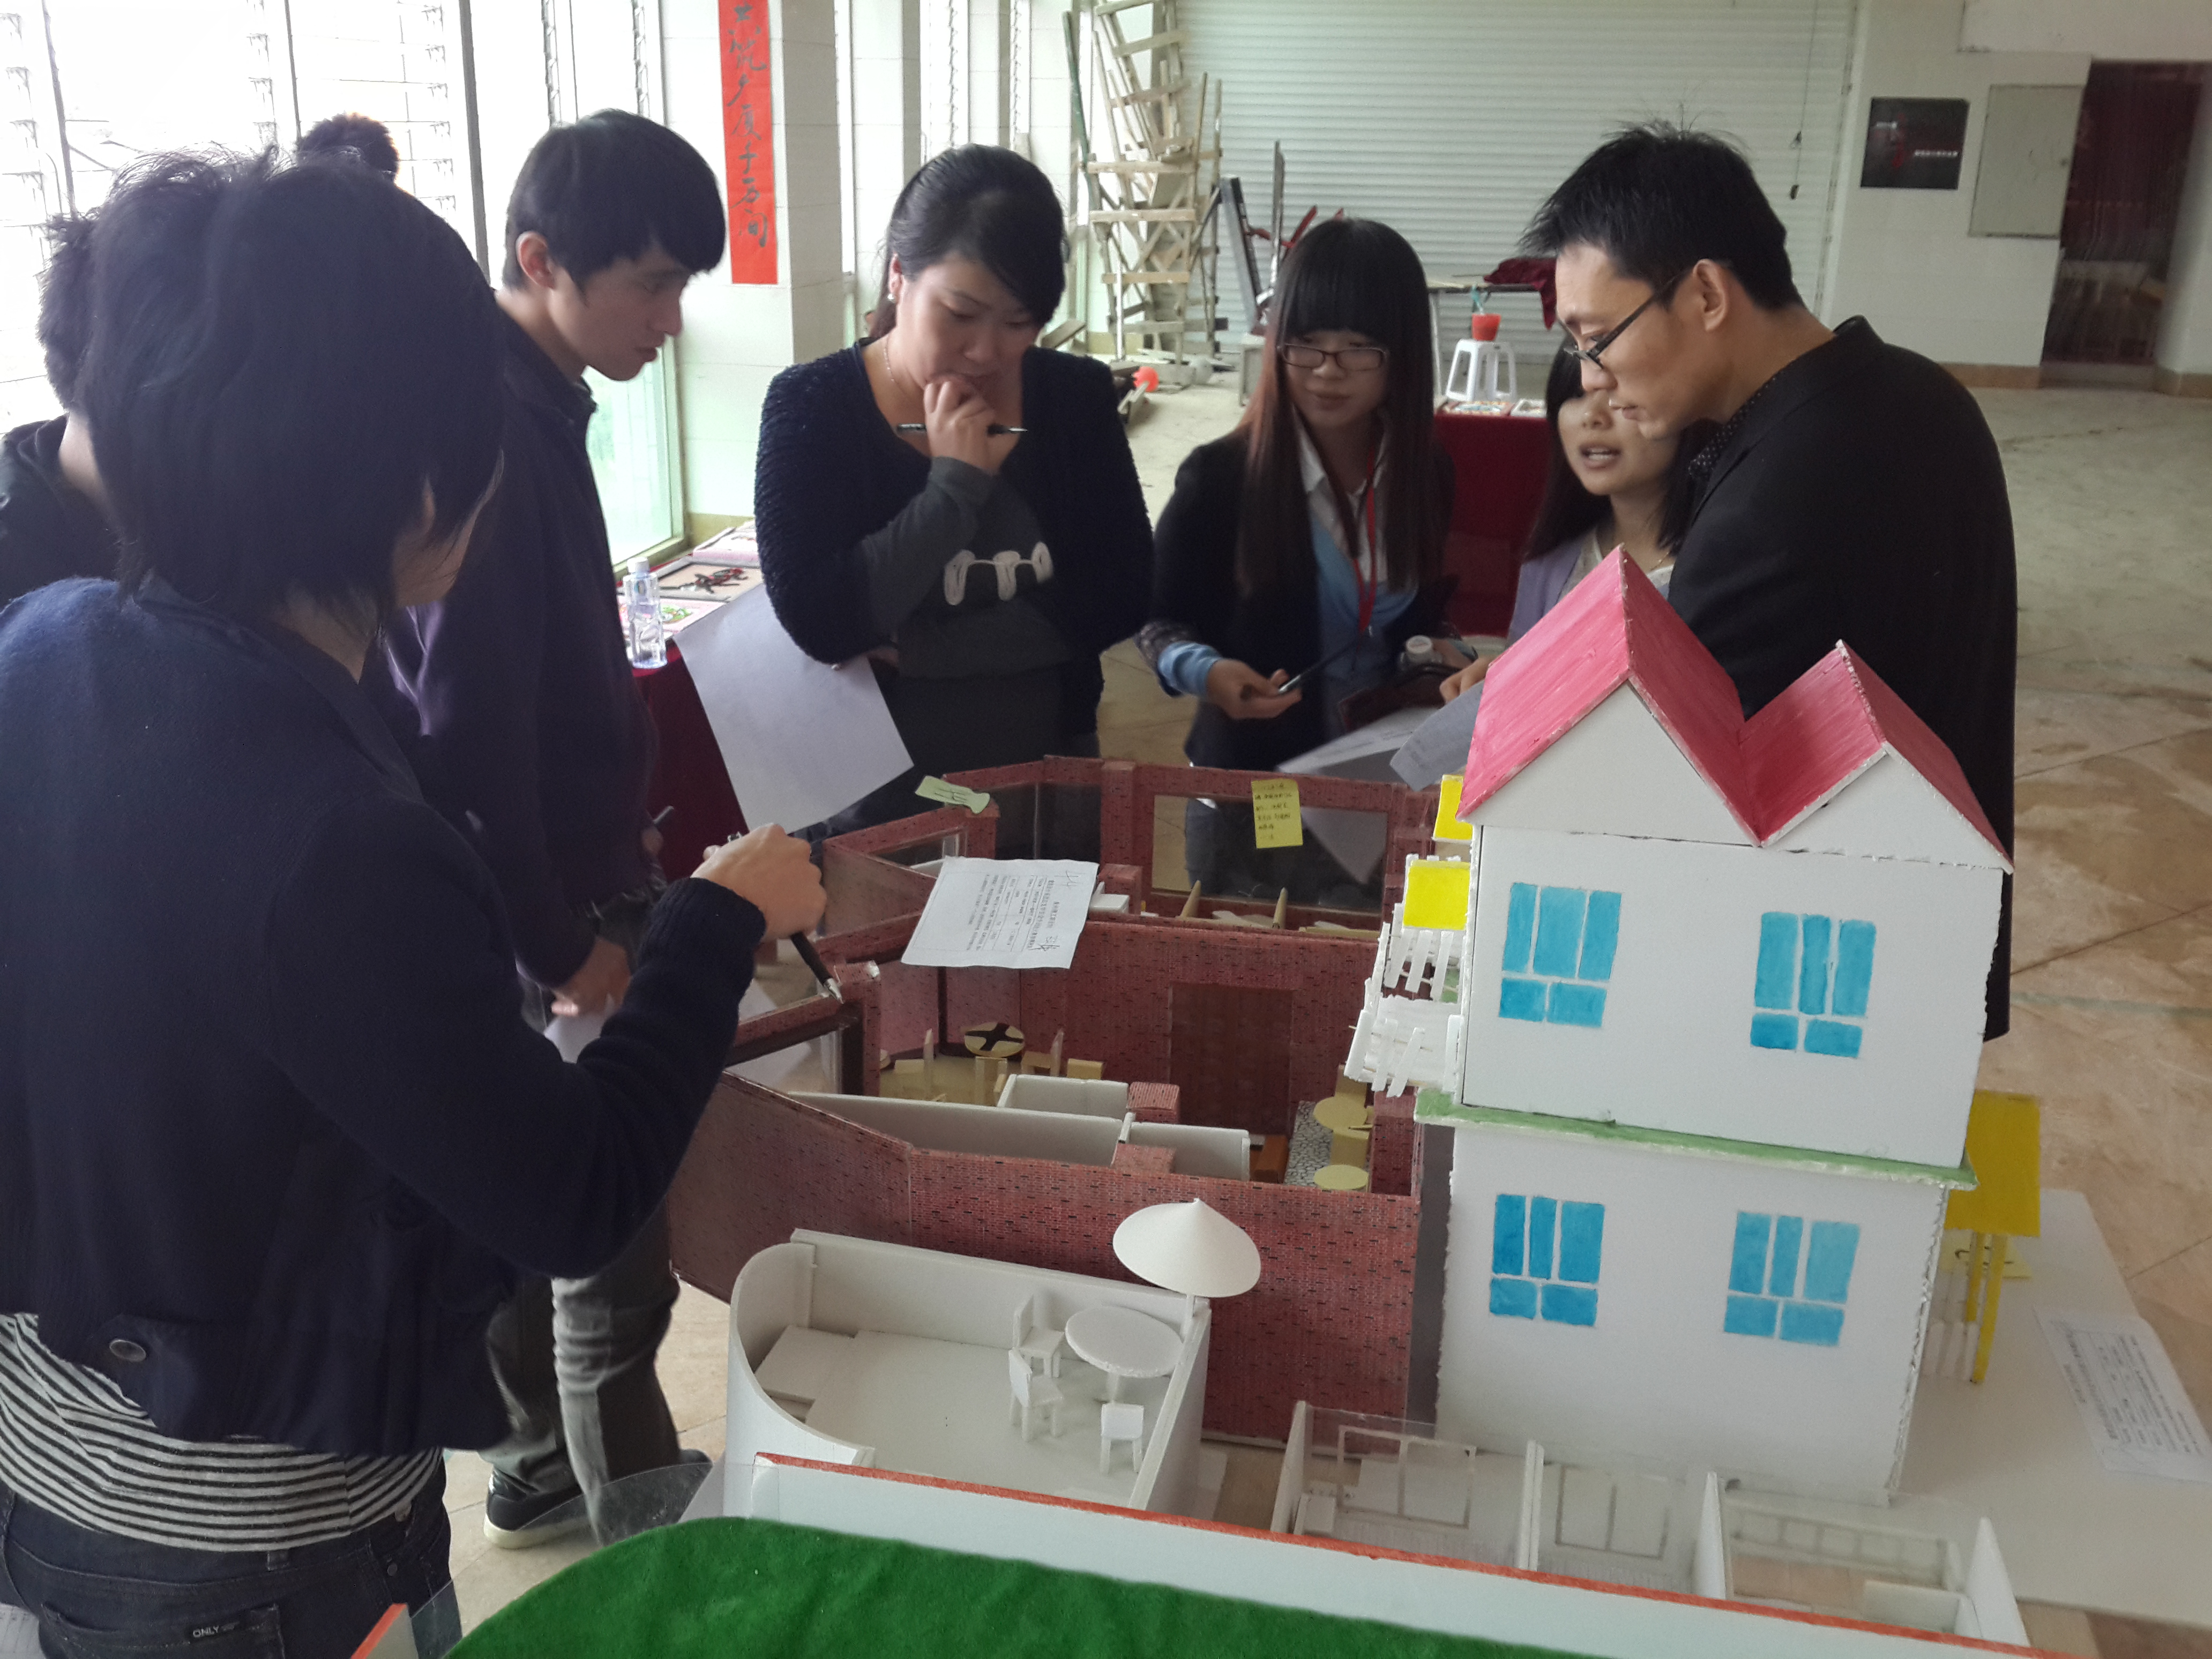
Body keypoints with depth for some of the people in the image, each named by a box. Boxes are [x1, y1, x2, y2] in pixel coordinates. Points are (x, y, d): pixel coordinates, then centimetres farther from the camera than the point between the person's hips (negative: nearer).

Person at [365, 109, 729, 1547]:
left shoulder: (533, 403, 7)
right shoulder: (484, 429, -23)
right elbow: (465, 725, -24)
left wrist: (620, 825, 15)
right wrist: (564, 942, -18)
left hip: (554, 875, 10)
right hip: (539, 906, -10)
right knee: (615, 1229, 4)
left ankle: (545, 1460, 38)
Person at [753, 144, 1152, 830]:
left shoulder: (1078, 397, -4)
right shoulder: (812, 404, -11)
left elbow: (1122, 594, -10)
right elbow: (817, 622, -20)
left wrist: (922, 649, -16)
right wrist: (955, 486, -21)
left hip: (1046, 768, 3)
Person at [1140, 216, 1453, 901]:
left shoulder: (1427, 474, -2)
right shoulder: (1220, 476, -13)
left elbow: (1425, 616, 10)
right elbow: (1159, 621, -5)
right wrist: (1206, 672, -24)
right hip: (1253, 780, -3)